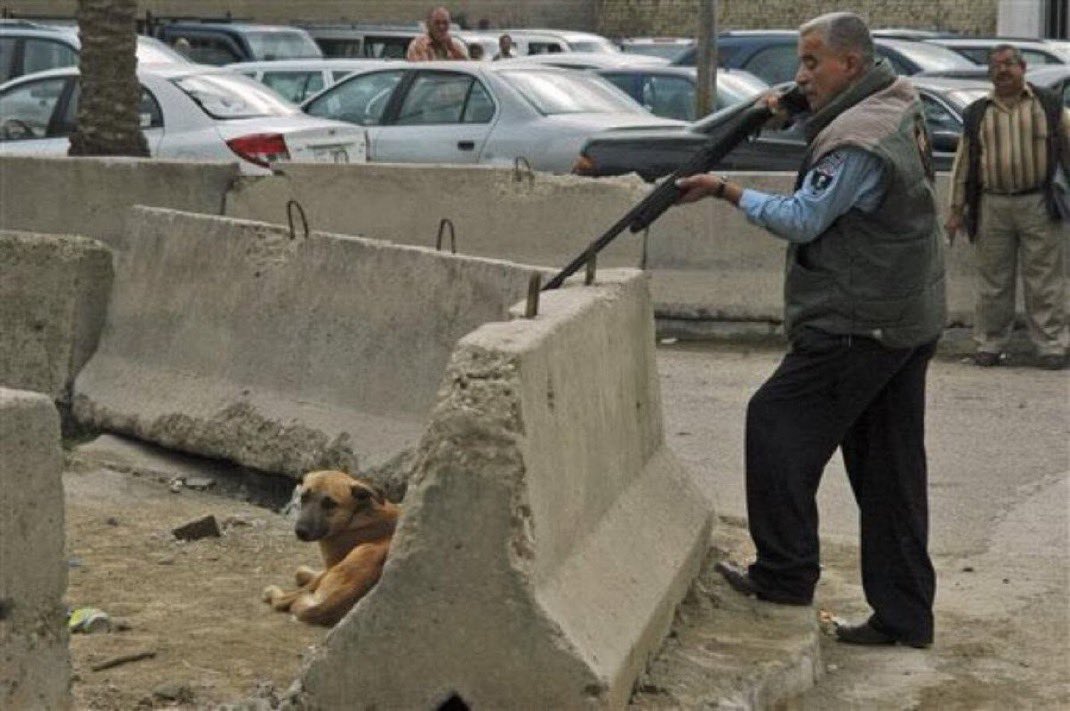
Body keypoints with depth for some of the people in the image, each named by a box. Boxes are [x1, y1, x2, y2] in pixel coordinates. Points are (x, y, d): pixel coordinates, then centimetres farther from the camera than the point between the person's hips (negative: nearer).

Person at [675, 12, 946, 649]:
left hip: (857, 327, -10)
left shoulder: (856, 143, -20)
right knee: (891, 467, 10)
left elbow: (802, 219, -16)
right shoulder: (900, 103, 10)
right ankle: (904, 614, 13)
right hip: (913, 319, 10)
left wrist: (724, 191, -8)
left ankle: (785, 573, 3)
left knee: (778, 422, -1)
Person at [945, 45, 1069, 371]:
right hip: (993, 207, 2)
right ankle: (989, 344, 14)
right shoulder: (977, 114, 13)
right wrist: (956, 210, 10)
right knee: (993, 281, 6)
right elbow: (963, 162, 14)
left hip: (1039, 206, -2)